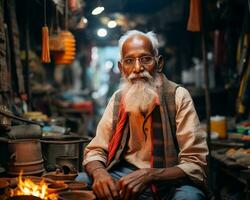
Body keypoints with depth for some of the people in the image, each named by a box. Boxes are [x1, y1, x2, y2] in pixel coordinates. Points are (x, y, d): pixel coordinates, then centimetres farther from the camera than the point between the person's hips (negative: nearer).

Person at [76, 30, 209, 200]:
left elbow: (196, 165, -18)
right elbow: (95, 151, 3)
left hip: (168, 180, -3)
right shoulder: (118, 99, 2)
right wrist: (99, 172, -23)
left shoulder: (178, 97, -13)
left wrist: (148, 176, -33)